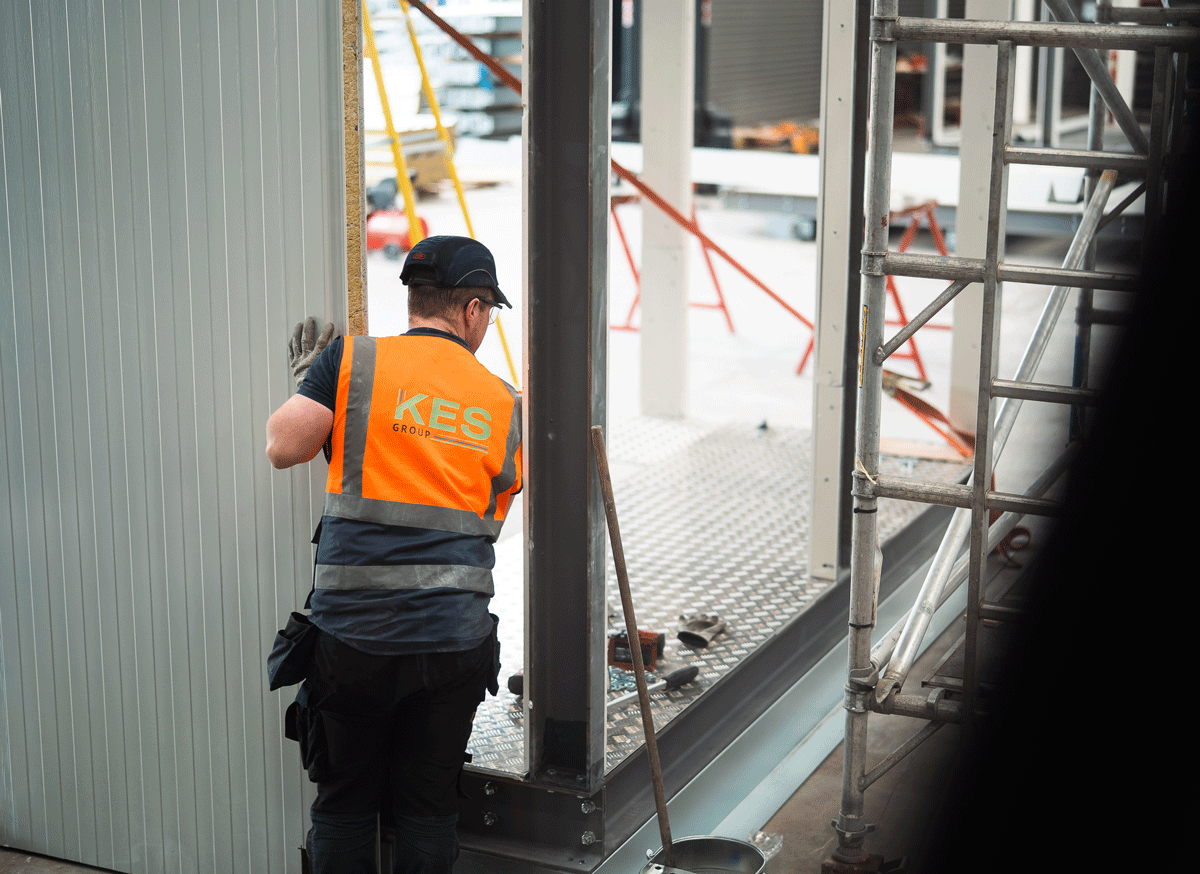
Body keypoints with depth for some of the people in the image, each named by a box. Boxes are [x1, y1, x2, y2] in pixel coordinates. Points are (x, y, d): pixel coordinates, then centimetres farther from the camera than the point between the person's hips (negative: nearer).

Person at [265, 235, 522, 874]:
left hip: (353, 634, -1)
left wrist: (307, 379, 12)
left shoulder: (350, 360, -1)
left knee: (344, 807, 13)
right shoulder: (504, 403, 9)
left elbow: (283, 447, -7)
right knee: (427, 809, 13)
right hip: (454, 639, 2)